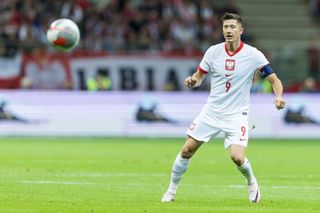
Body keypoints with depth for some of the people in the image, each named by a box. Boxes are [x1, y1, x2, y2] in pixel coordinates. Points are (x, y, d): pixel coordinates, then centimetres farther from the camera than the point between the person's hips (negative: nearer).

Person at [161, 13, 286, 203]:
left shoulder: (253, 55, -10)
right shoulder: (214, 51, -2)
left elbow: (274, 80, -7)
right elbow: (199, 77, 8)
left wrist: (279, 97, -27)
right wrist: (192, 81, -16)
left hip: (237, 114, -3)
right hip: (212, 111, 3)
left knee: (237, 157, -19)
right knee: (187, 150, -1)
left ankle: (251, 181, 14)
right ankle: (171, 191, 16)